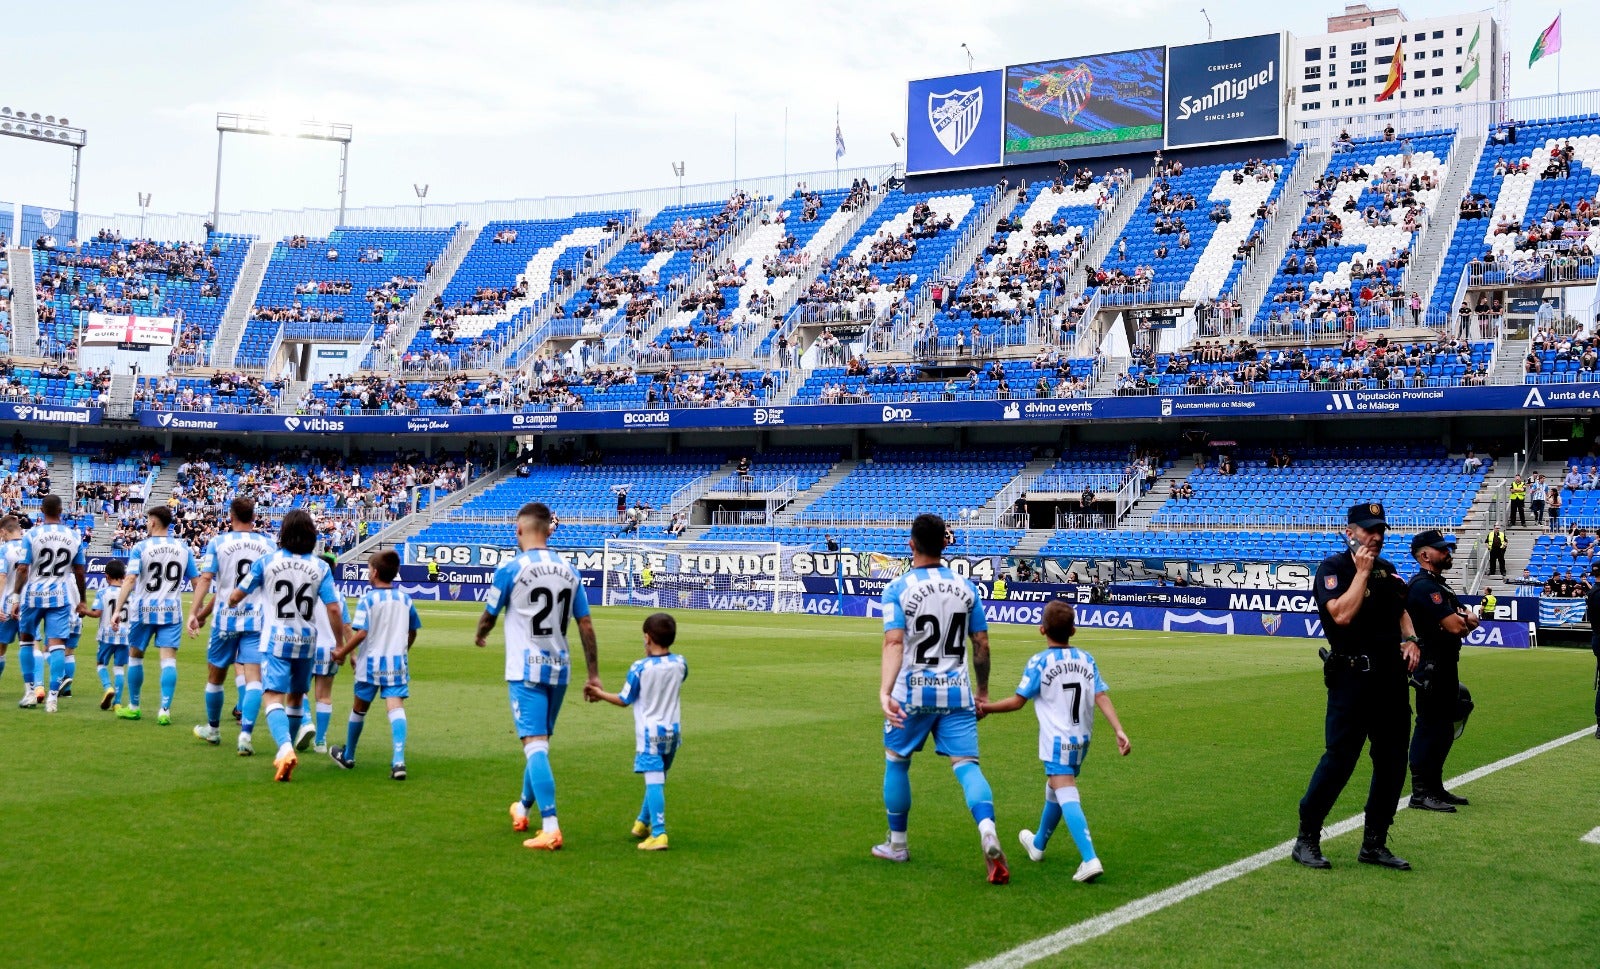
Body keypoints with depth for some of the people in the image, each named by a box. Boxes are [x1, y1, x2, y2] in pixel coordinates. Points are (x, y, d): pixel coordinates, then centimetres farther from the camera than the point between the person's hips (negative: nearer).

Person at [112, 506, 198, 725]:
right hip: (172, 612, 1)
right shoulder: (184, 548, 3)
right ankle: (165, 710, -14)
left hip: (143, 610, -1)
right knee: (168, 659, -3)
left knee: (135, 656, 16)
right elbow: (197, 581, 5)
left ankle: (133, 707, 26)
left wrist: (118, 610, -17)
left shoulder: (140, 548, -6)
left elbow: (130, 579, -16)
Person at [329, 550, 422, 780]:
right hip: (397, 662, 2)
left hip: (371, 662, -2)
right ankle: (398, 760, -25)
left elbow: (361, 633, -16)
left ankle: (348, 756, 34)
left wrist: (342, 653, -5)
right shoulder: (405, 599, 5)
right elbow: (412, 632, 13)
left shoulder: (367, 600, -10)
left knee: (359, 708, 15)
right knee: (396, 707, -7)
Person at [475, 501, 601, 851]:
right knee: (540, 742, 20)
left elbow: (489, 617, 4)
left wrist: (480, 636, 28)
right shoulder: (569, 571, 6)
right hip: (559, 669, 5)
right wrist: (593, 676, 12)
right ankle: (523, 809, 40)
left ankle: (550, 828, -18)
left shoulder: (510, 569, -8)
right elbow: (586, 625, 6)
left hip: (526, 670, -5)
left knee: (535, 744, -8)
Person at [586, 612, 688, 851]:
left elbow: (624, 700, -5)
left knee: (654, 781, -10)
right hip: (673, 730, 5)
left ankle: (658, 834, -19)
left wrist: (600, 693, 11)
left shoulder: (640, 668, -13)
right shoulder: (680, 663, -1)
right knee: (658, 779, 20)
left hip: (649, 731, -5)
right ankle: (643, 823, 37)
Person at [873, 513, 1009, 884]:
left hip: (913, 692, -2)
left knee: (896, 762, 17)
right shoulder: (966, 587, 3)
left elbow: (894, 643, -21)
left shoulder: (898, 589, -7)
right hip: (956, 692, 2)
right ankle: (987, 830, -30)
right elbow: (981, 645, 6)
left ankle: (897, 845, 27)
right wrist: (982, 691, 17)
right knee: (966, 765, -3)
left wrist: (885, 691, -30)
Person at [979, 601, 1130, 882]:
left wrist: (986, 708, 7)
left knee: (1066, 794, -12)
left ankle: (1090, 859, -28)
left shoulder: (1039, 662, -8)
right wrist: (1119, 730, -6)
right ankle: (1038, 844, 44)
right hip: (1082, 739, 7)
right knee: (1054, 788, 24)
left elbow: (1018, 701, -6)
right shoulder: (1086, 660, 6)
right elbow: (1102, 697, -2)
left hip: (1057, 740, -6)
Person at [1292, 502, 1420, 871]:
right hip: (1352, 677, -7)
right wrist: (1362, 572, -15)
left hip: (1392, 678, 7)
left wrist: (1409, 639, 9)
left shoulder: (1386, 569, 16)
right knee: (1339, 758, -10)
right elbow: (1342, 614, -21)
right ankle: (1306, 839, 0)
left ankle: (1374, 844, 18)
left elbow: (1401, 610, 28)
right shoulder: (1332, 569, -6)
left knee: (1392, 763, 8)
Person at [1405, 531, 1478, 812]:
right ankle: (1420, 793, -5)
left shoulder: (1440, 586, 19)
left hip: (1446, 668, 10)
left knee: (1443, 730, 15)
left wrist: (1464, 620, -6)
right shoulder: (1424, 586, -15)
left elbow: (1470, 621, 17)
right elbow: (1455, 627, -22)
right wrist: (1462, 620, 1)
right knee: (1429, 728, -8)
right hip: (1431, 669, -10)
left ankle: (1435, 787, 24)